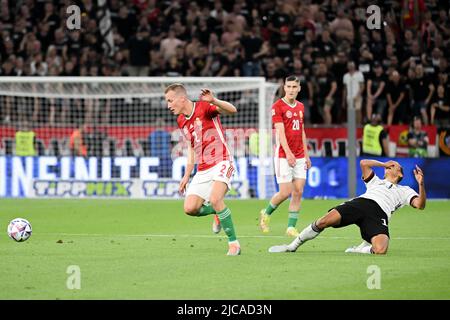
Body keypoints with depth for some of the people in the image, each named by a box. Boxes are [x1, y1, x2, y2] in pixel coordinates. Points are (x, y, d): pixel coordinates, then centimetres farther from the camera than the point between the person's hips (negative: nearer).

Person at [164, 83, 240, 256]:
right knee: (190, 208, -6)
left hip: (221, 163, -7)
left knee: (214, 199, -29)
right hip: (202, 169, 7)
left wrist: (213, 101, -45)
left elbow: (232, 110, -26)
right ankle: (218, 212, 26)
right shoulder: (181, 121, 12)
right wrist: (187, 176, 20)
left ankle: (234, 243, -16)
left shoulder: (204, 107, -11)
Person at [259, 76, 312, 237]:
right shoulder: (278, 106, -7)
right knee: (285, 192, -8)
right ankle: (266, 213, 18)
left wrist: (306, 155, 16)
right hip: (283, 155, -6)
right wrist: (288, 153, -24)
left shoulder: (300, 107, 14)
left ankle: (291, 227, 3)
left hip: (299, 156, 6)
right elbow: (280, 131, -15)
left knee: (298, 192, -2)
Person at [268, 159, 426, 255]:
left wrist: (421, 184, -4)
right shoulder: (376, 181, 39)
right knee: (325, 221, -22)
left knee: (380, 250, -35)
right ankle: (292, 247, -7)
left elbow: (420, 205, 13)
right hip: (361, 202, 3)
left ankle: (355, 251, -6)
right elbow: (364, 163, 31)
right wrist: (384, 164, 39)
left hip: (379, 214, -2)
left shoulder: (404, 191, 30)